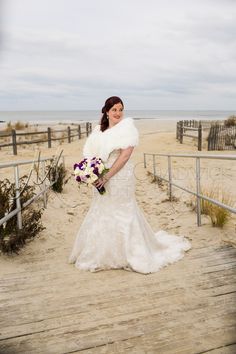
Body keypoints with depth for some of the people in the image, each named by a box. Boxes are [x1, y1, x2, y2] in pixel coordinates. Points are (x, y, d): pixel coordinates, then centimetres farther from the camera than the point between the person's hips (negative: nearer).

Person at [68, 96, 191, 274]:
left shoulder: (127, 127, -8)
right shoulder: (99, 130, 10)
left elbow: (125, 155, -16)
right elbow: (92, 154, 12)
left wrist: (106, 177, -19)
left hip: (120, 179, -6)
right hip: (102, 181, 6)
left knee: (122, 216, 3)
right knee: (100, 216, 15)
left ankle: (129, 255, 20)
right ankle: (101, 255, 34)